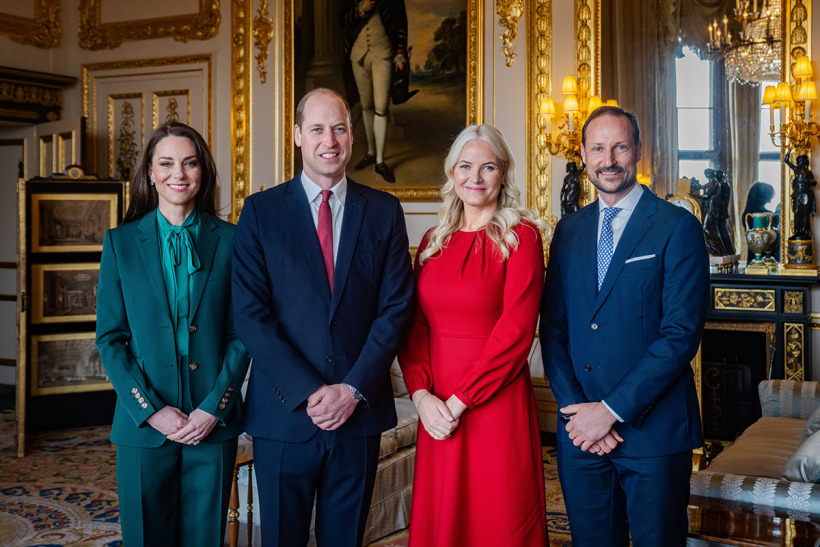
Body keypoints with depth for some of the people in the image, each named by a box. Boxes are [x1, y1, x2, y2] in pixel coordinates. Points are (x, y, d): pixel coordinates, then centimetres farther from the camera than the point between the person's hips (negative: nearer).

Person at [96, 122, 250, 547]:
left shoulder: (230, 240, 2)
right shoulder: (121, 242, 4)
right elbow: (109, 338, 1)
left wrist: (215, 407, -9)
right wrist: (151, 409, -9)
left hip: (213, 423, 0)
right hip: (143, 423, 0)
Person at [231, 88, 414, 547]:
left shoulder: (384, 211, 4)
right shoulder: (261, 211, 0)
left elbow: (395, 308, -1)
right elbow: (251, 315, -7)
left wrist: (353, 389, -11)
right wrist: (308, 394, -14)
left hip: (360, 411, 1)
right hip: (284, 414, -1)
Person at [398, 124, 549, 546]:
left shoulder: (520, 236, -4)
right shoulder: (433, 241, 11)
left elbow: (516, 330, -13)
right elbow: (414, 326, 8)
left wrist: (459, 401, -14)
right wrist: (422, 395, -7)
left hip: (495, 402, -4)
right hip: (436, 411, 5)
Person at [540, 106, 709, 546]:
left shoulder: (677, 228, -5)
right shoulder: (569, 231, 10)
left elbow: (681, 333, -13)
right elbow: (553, 329, 7)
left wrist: (612, 409, -15)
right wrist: (576, 409, -6)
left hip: (654, 428, -4)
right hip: (581, 430, 4)